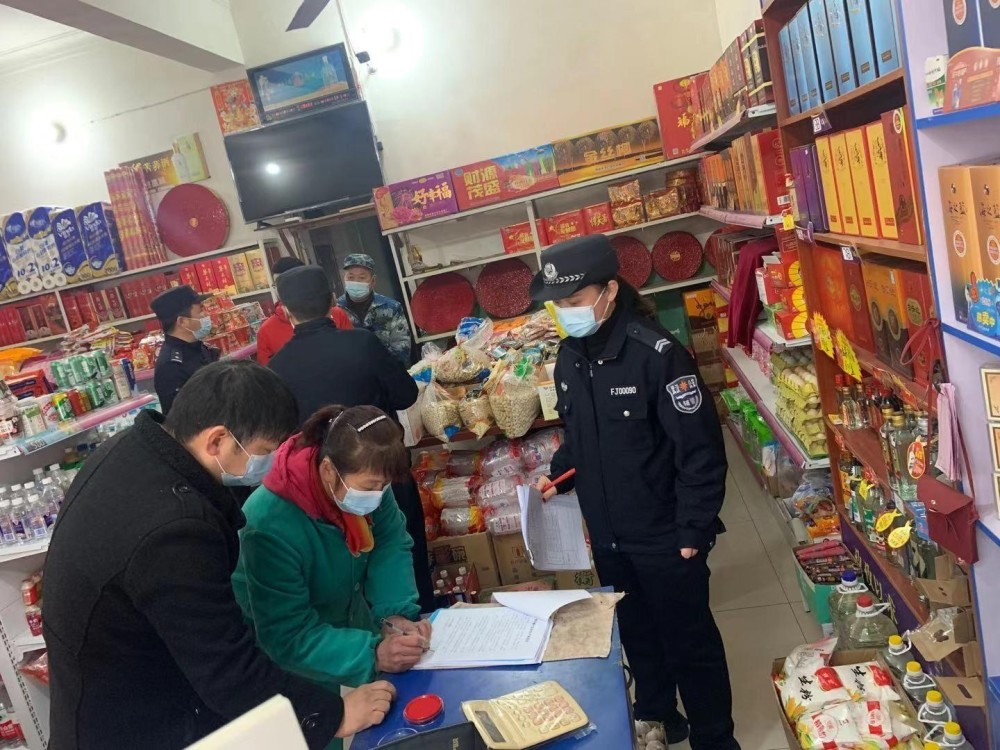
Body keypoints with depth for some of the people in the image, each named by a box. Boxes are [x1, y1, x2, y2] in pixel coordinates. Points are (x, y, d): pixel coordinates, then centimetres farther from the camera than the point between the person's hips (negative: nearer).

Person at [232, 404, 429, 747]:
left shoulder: (363, 482, -22)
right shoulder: (271, 526, -39)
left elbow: (391, 543, -12)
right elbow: (287, 637, -33)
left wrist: (396, 613, -28)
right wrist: (371, 655, -42)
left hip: (352, 615, 5)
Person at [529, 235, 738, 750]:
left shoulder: (656, 353, -22)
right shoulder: (569, 356, 0)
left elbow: (700, 451, -18)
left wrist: (693, 531, -16)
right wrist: (558, 475, 0)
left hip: (664, 537, -6)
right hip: (607, 536, 6)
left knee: (689, 641, 12)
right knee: (637, 633, 24)